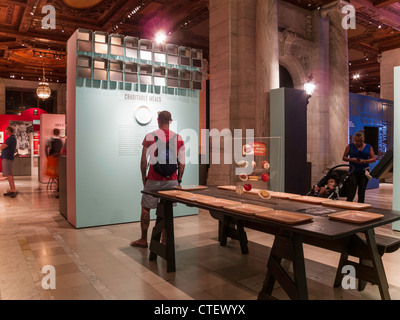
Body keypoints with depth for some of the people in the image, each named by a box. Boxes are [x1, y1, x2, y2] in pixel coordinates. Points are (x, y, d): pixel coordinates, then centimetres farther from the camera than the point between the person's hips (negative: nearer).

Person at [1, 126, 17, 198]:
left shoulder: (11, 138, -12)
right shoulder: (11, 138, 19)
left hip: (7, 158, -10)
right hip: (6, 157, 10)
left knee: (8, 174, -15)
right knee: (9, 175, 8)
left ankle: (14, 190, -19)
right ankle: (11, 190, 9)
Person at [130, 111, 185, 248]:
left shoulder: (150, 137, -5)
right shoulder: (179, 138, 2)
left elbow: (143, 160, -2)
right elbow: (182, 163, 3)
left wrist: (143, 177, 10)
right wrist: (179, 181, 11)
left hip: (154, 180, -2)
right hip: (172, 180, 2)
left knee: (146, 208, 11)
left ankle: (143, 240, 20)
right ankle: (165, 240, 16)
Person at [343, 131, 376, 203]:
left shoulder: (368, 147, 8)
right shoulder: (350, 146, 5)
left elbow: (374, 159, 3)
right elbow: (344, 157, 5)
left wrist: (364, 161, -15)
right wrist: (351, 159, -15)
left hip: (364, 172, 2)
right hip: (353, 171, -2)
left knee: (362, 191, 5)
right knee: (351, 192, -10)